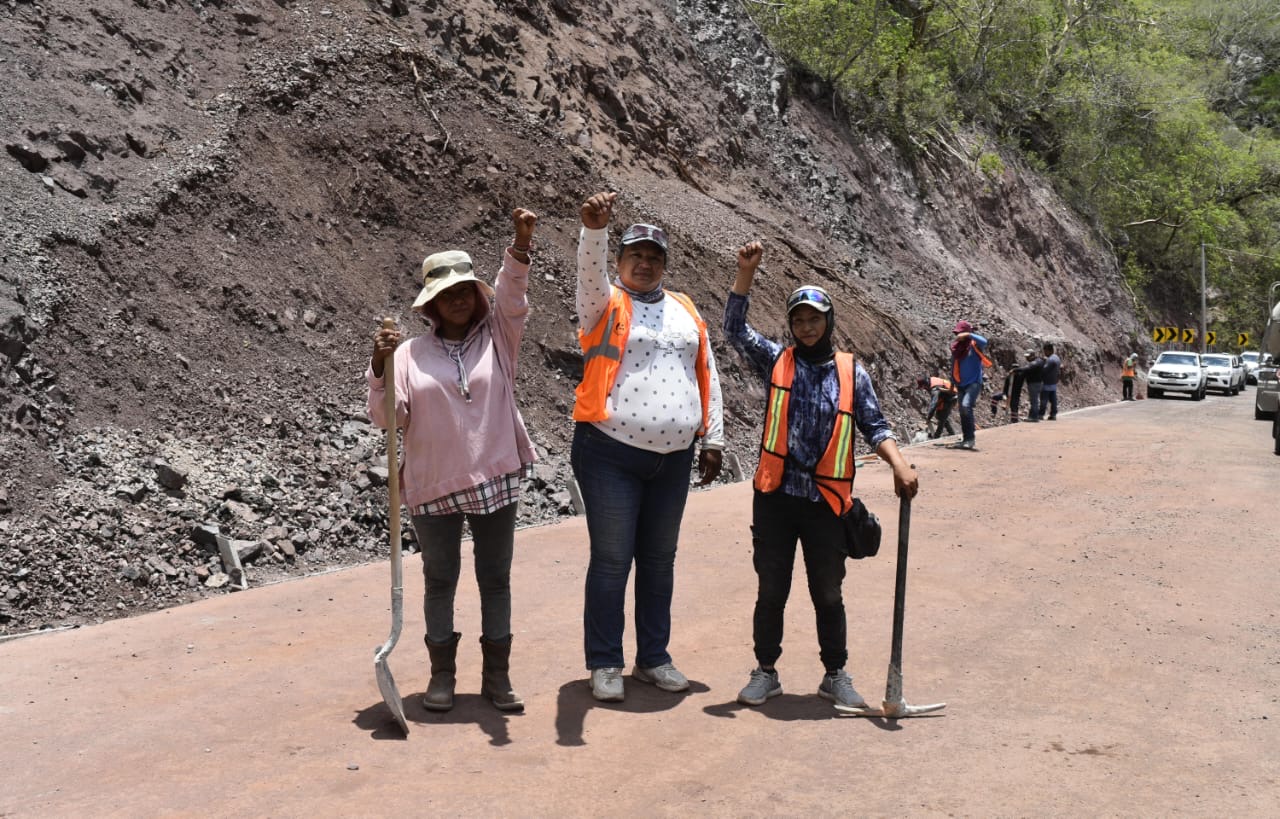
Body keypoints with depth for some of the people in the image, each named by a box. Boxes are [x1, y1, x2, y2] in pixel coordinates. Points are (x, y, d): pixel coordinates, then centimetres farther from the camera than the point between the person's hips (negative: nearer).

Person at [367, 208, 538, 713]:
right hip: (433, 486, -1)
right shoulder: (411, 353, 0)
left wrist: (521, 243, -31)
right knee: (440, 579, 11)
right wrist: (379, 367, -21)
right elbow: (386, 417, -6)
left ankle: (497, 676, 20)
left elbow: (510, 295, -15)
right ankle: (442, 674, 24)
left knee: (495, 578, 9)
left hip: (494, 480, 1)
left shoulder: (497, 339, 3)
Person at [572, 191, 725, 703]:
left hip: (674, 457, 5)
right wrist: (594, 228, -39)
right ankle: (604, 665, 11)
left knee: (659, 560, 12)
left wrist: (712, 439, 11)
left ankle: (653, 658, 25)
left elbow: (707, 376, 16)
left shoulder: (685, 311, 15)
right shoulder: (606, 304, 2)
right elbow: (590, 272, -21)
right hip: (611, 453, -4)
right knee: (611, 560, -1)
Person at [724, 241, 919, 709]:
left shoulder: (851, 373, 6)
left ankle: (836, 675, 26)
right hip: (775, 495, 0)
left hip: (826, 500, 0)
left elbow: (874, 425, 2)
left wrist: (899, 463, -15)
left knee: (828, 594, 10)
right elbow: (735, 329, -5)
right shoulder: (777, 360, 5)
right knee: (771, 591, 8)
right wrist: (747, 271, -12)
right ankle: (765, 672, 23)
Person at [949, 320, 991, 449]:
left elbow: (984, 342, -32)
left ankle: (969, 439, -22)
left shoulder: (974, 344, -9)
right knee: (963, 412, 12)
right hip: (961, 385, 7)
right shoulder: (955, 346, 8)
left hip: (974, 383, -7)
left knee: (966, 406, -24)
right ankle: (965, 439, 22)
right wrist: (953, 382, 21)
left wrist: (969, 335, -35)